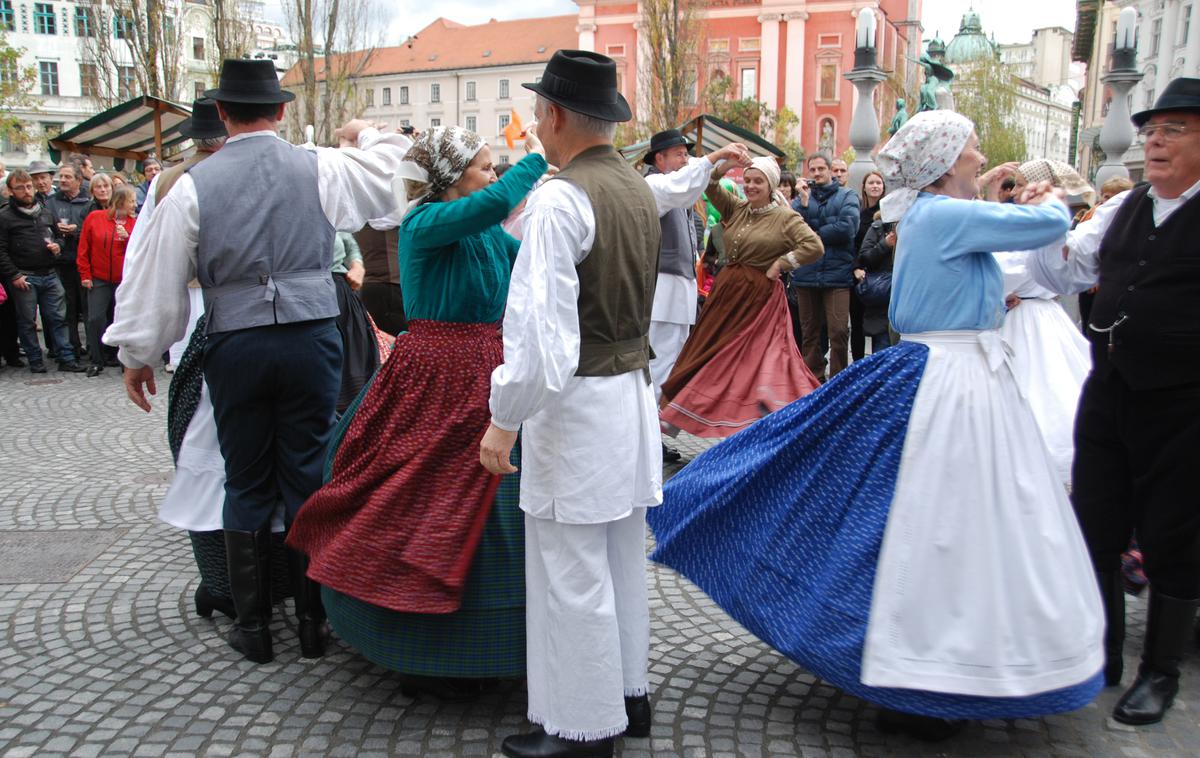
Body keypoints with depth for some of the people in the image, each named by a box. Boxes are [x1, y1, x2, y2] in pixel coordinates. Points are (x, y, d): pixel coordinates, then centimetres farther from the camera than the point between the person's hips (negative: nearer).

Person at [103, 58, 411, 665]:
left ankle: (252, 627, 21)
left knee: (247, 485, 11)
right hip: (311, 339, 0)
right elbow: (392, 168, 13)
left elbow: (158, 275, 2)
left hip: (234, 347, 0)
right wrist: (365, 135, 33)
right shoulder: (322, 169, -2)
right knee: (310, 478, 8)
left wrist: (138, 353, 13)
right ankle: (313, 620, 17)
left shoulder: (194, 185, -2)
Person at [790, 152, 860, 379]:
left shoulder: (847, 196, 6)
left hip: (837, 273, -3)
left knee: (839, 331, -9)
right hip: (806, 275, 3)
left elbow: (847, 228, -10)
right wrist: (804, 204, -11)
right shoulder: (801, 198, 14)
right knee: (809, 332, 9)